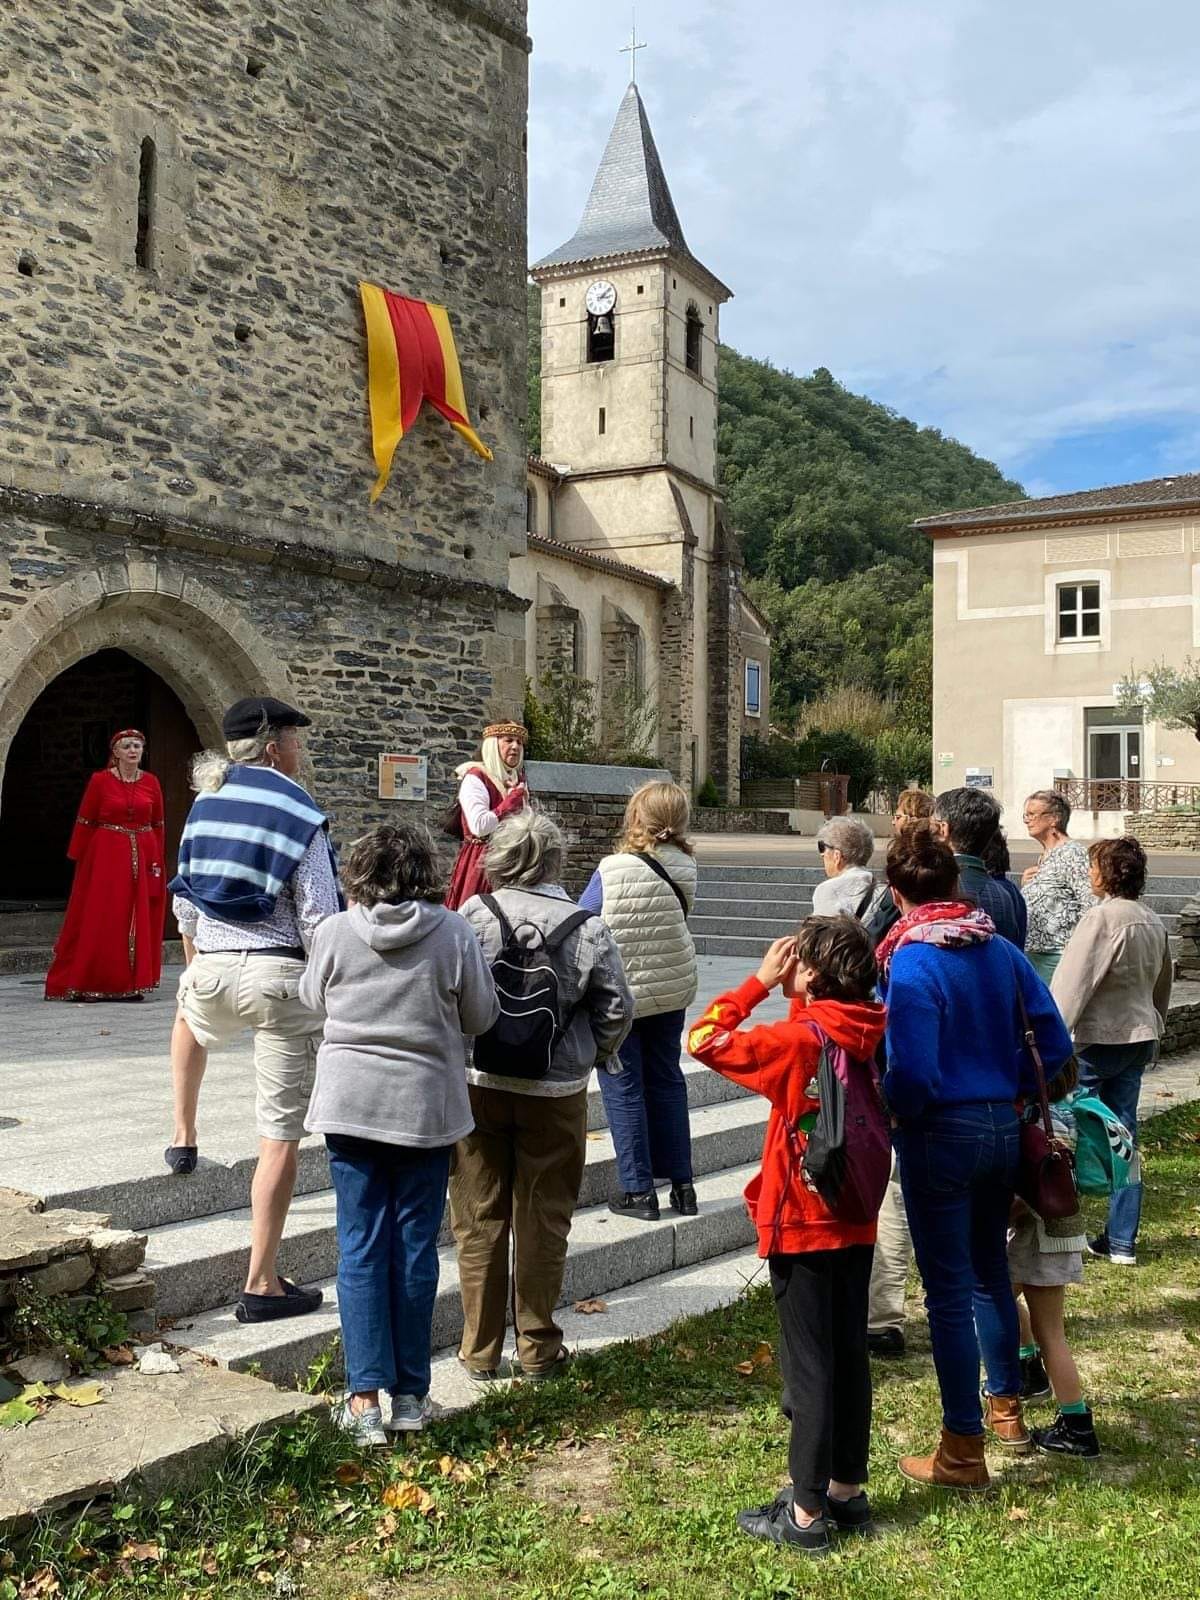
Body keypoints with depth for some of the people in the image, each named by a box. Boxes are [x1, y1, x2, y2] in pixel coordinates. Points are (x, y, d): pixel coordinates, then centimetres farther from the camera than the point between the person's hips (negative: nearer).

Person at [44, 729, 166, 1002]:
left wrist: (157, 861, 1)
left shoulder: (151, 782, 6)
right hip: (106, 856, -3)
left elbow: (158, 825, 7)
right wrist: (78, 859, -4)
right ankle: (91, 985, 5)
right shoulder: (100, 780, -2)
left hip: (142, 857, 3)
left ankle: (131, 984, 11)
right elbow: (84, 822, -1)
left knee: (139, 921, 4)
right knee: (100, 921, -1)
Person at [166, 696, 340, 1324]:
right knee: (280, 1136, 2)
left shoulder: (204, 803, 7)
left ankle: (183, 1136, 48)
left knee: (189, 1016, 44)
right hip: (281, 975, -5)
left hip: (212, 969, 5)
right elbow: (318, 920, -12)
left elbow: (184, 896, 15)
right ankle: (261, 1286, 7)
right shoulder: (300, 815, -10)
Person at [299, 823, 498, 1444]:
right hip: (426, 1108, 0)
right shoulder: (453, 934, -9)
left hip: (350, 1107, 1)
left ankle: (365, 1397, 6)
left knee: (361, 1248, 7)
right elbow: (481, 1015, 0)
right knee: (414, 1248, 9)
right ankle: (410, 1394, 17)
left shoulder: (333, 932, -5)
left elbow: (314, 1001, 10)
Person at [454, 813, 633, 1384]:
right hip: (555, 1093, 0)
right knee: (542, 1223, 12)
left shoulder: (474, 914, -9)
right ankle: (538, 1350, 20)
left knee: (479, 1221, 11)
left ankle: (480, 1352, 19)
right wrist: (592, 1056, 16)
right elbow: (617, 1009, -2)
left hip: (478, 1085, 0)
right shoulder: (587, 929, -6)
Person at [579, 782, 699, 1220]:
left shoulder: (613, 869, -20)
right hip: (672, 991, 5)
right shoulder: (685, 869, -7)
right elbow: (677, 917, 6)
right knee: (667, 1081, 16)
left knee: (624, 1089, 7)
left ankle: (638, 1189, 10)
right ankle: (681, 1184, 22)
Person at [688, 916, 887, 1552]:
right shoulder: (868, 1033, -1)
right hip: (856, 1223, 7)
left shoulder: (798, 1039, -21)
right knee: (849, 1357, 15)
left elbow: (705, 1039, -17)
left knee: (809, 1367, 0)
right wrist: (796, 997, 4)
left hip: (802, 1227, -7)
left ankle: (806, 1513, 9)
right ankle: (846, 1490, 28)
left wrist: (760, 981, -11)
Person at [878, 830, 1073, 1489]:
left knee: (949, 1291, 4)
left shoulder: (910, 964, -18)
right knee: (990, 1270, 24)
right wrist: (1011, 1090, 13)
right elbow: (1055, 1043, 3)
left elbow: (913, 1075, -24)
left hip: (941, 1134, -7)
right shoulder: (1001, 951, 2)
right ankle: (1006, 1408, 39)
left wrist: (890, 1111, -4)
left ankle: (963, 1452, 13)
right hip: (1003, 1128, 7)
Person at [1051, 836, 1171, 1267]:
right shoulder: (1153, 922, 9)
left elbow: (1072, 984, -21)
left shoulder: (1101, 918, -18)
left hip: (1096, 1041, -8)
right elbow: (1162, 986, 20)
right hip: (1138, 1038, 8)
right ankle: (1121, 1242, 16)